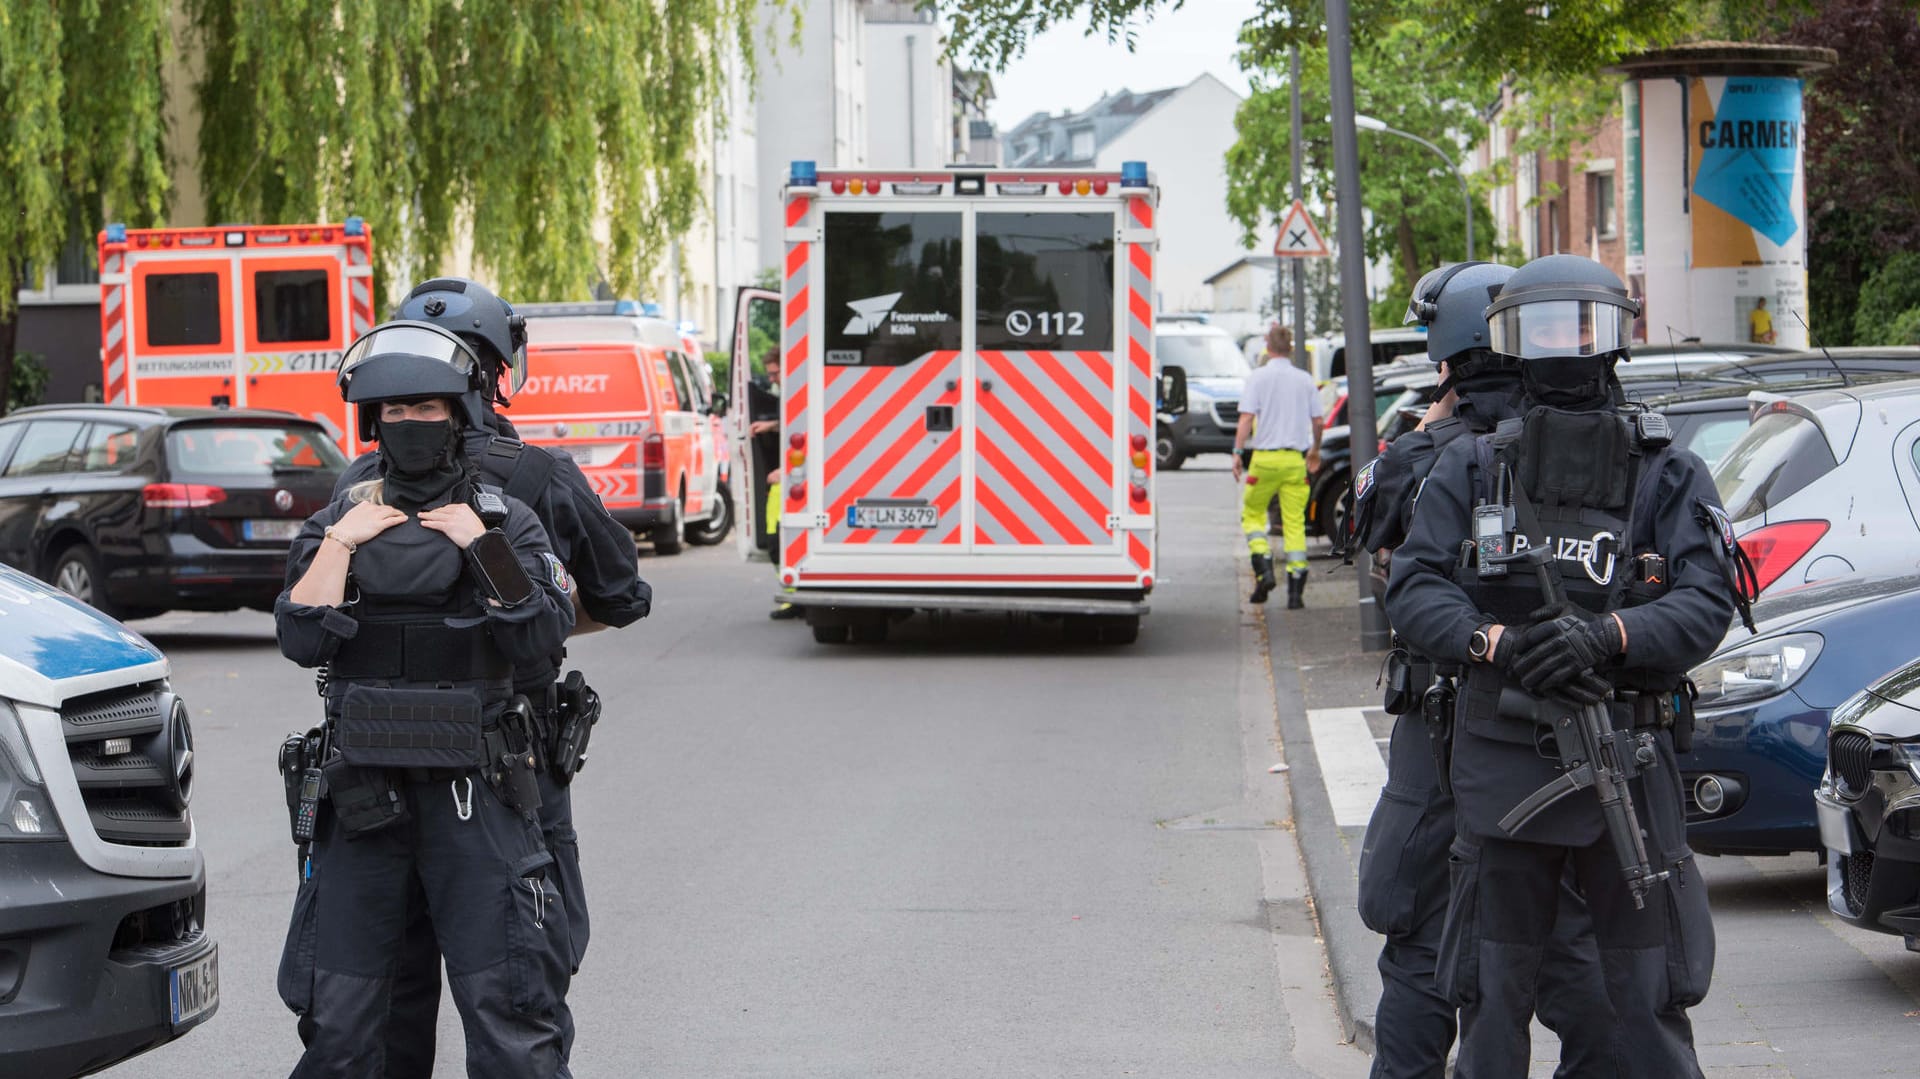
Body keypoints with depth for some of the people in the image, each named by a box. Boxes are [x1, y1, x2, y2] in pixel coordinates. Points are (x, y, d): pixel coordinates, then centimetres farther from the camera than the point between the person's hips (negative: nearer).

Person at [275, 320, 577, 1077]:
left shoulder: (504, 521, 4)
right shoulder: (338, 523, 8)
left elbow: (542, 636, -10)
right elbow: (302, 642, -6)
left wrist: (482, 545, -13)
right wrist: (339, 545, -9)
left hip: (473, 793, -2)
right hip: (362, 791, 2)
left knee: (503, 1007, -6)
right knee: (338, 1016, 5)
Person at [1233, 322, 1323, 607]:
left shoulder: (1258, 377, -2)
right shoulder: (1304, 380, 7)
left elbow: (1247, 417, -11)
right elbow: (1319, 420, 10)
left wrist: (1238, 452, -12)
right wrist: (1315, 450, 25)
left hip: (1265, 457, -2)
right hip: (1295, 458, 2)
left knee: (1252, 514, 14)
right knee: (1295, 523, 3)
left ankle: (1264, 571, -6)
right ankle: (1295, 591, -3)